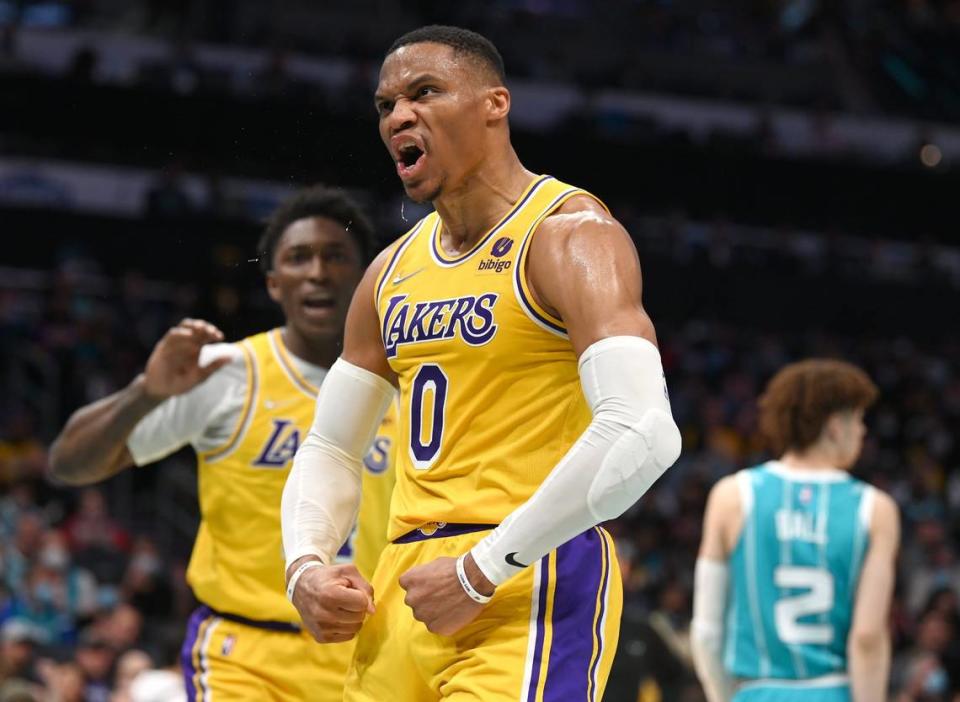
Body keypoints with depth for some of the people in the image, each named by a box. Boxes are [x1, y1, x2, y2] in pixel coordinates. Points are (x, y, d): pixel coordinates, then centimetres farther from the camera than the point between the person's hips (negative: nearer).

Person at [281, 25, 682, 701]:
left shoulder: (569, 234, -8)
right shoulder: (394, 271, 17)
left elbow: (643, 435, -22)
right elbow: (330, 451, 23)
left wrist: (482, 572, -20)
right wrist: (305, 565, 1)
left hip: (530, 591, -7)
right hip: (407, 592, 8)